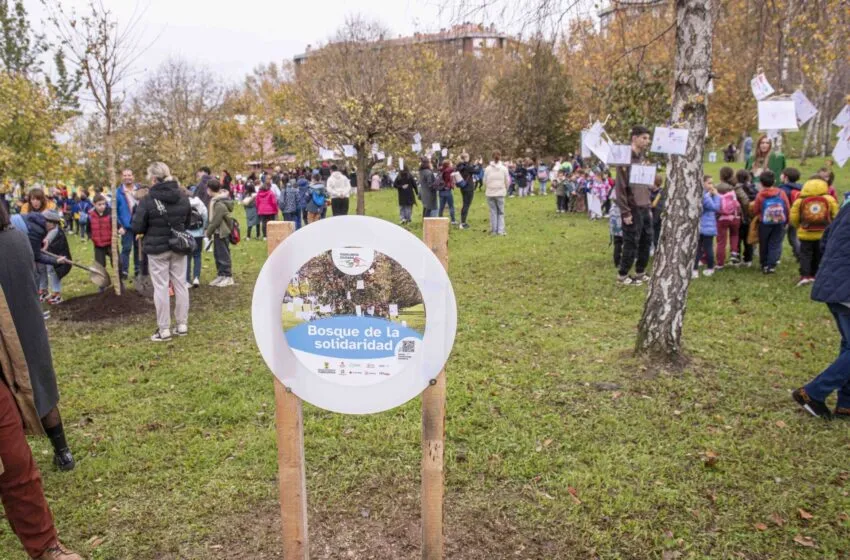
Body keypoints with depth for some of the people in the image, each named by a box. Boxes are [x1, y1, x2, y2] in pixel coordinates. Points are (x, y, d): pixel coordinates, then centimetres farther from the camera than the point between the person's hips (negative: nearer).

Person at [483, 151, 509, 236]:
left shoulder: (488, 169, -3)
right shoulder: (504, 168, -3)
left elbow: (485, 181, 1)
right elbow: (507, 181, 2)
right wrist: (505, 190, 18)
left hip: (490, 193, 1)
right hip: (500, 193, -1)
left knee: (493, 212, 7)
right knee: (501, 212, 7)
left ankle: (494, 230, 8)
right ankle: (500, 230, 2)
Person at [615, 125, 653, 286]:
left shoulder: (642, 159, 14)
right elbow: (620, 188, -16)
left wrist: (649, 206, 17)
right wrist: (625, 212, -18)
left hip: (644, 208, 8)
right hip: (633, 209, -8)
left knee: (647, 241, 11)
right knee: (631, 243, -3)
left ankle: (640, 272, 24)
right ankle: (623, 275, 10)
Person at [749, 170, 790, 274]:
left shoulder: (760, 195, -11)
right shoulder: (781, 193, -5)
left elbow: (754, 210, -4)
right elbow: (788, 209, 0)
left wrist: (756, 217, 18)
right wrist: (786, 221, 13)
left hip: (764, 224, -1)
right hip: (779, 223, 1)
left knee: (764, 245, 14)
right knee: (775, 244, 5)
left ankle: (764, 265, 21)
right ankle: (771, 265, -4)